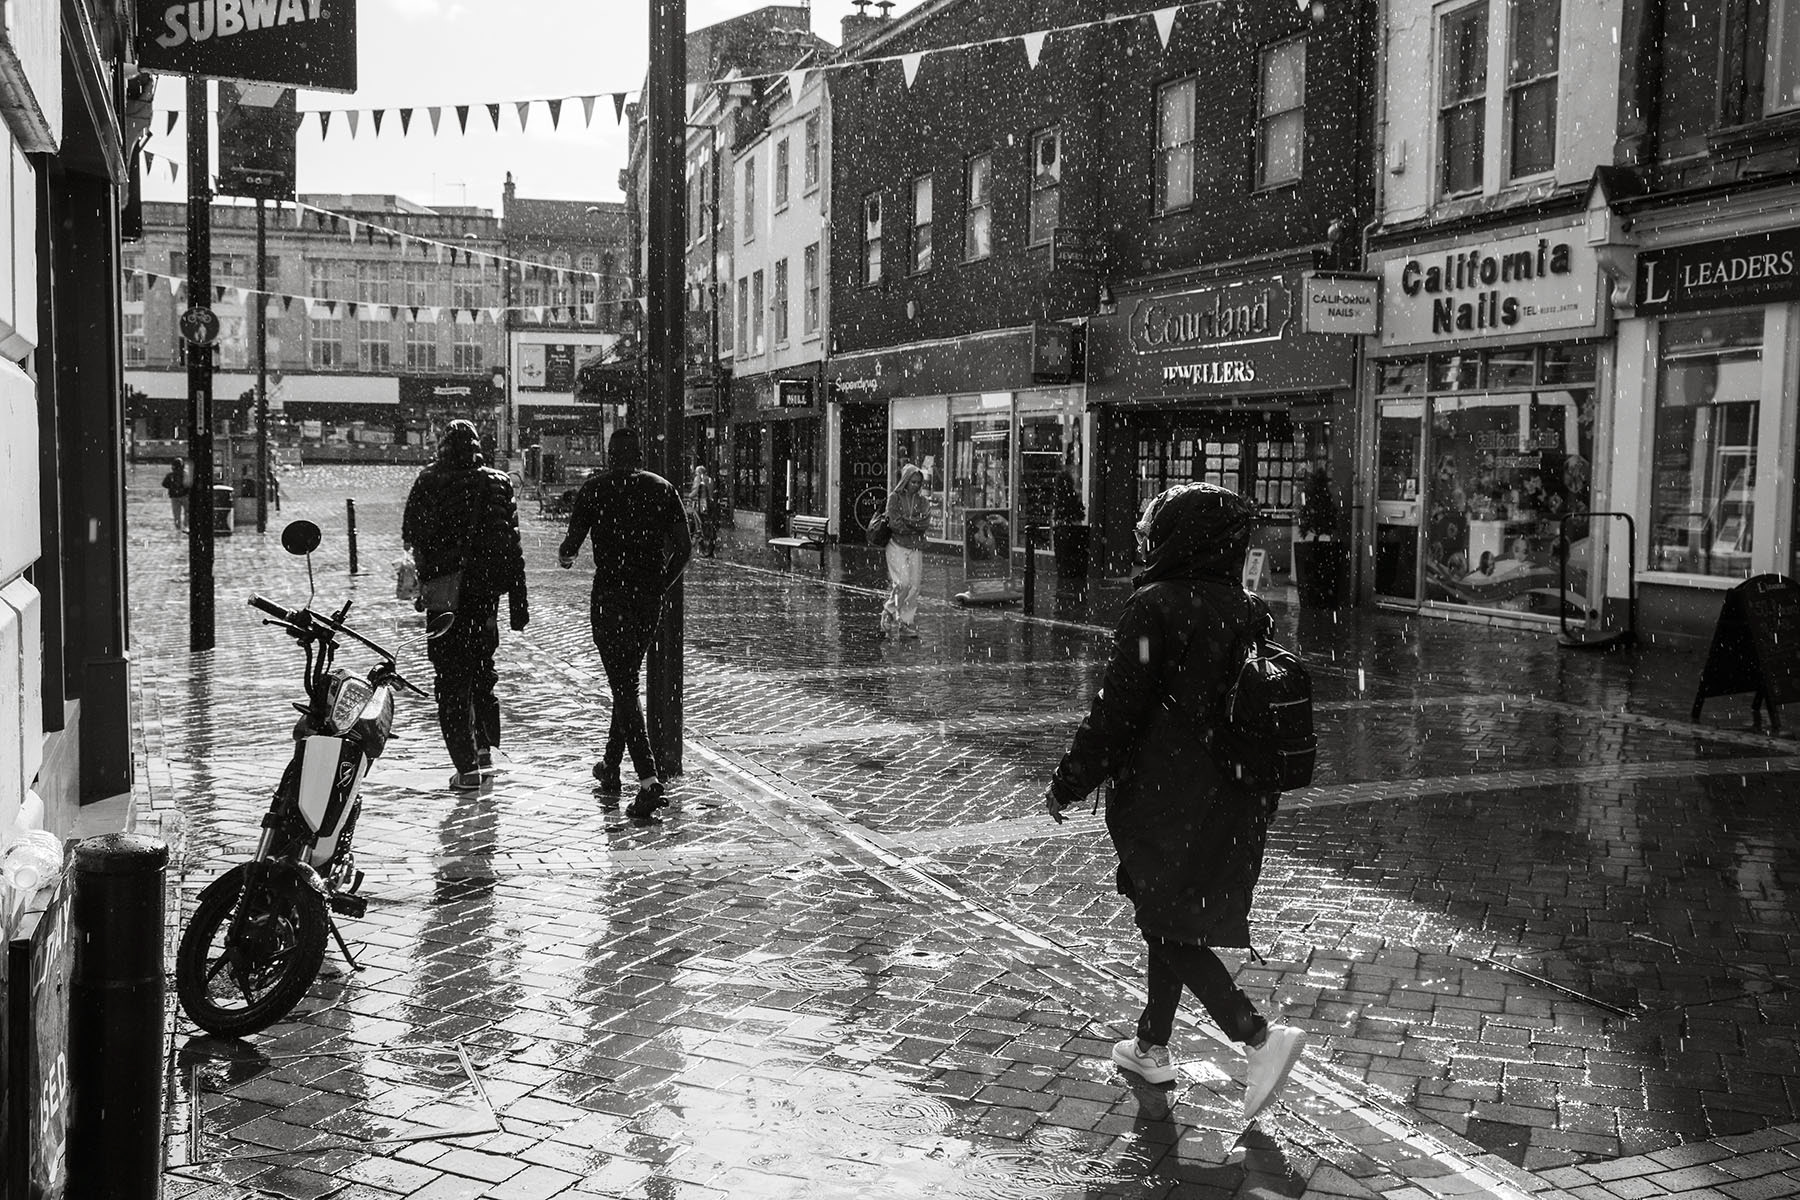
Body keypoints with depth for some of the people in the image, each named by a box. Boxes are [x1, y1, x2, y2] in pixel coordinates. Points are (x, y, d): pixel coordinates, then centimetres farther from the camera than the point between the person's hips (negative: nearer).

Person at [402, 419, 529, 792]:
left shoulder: (428, 483, -5)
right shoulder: (499, 485, 2)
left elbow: (409, 535, -1)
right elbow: (513, 547, 1)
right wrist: (519, 602, 4)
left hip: (443, 592, -3)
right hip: (487, 592, 3)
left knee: (452, 678, 2)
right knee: (482, 668, 22)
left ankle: (467, 766, -3)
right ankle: (487, 748, 21)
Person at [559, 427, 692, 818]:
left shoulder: (595, 489, -3)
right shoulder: (663, 489, 7)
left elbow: (572, 543, -4)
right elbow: (684, 548, 2)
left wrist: (565, 557, 20)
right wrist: (661, 585, 14)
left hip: (610, 596, -4)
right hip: (650, 598, 5)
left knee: (624, 687, -6)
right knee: (627, 680, 20)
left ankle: (649, 780, -18)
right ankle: (611, 766, 34)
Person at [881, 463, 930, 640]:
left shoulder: (922, 501, 12)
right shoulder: (894, 497, 0)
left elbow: (925, 523, -2)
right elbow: (894, 523, -10)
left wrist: (906, 521, -11)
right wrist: (915, 526, -5)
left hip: (916, 547, 4)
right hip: (897, 545, -4)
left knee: (914, 585, 0)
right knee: (902, 582, -17)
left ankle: (907, 624, 6)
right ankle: (889, 614, 3)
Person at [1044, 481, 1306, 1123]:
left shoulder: (1154, 608, -16)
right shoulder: (1250, 613, 5)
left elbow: (1116, 709, -16)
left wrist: (1067, 784, -6)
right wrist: (1254, 790, 25)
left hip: (1163, 799, -7)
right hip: (1236, 801, 7)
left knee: (1168, 929, 2)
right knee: (1173, 921, 19)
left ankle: (1260, 1037, -10)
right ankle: (1152, 1046, 30)